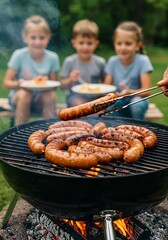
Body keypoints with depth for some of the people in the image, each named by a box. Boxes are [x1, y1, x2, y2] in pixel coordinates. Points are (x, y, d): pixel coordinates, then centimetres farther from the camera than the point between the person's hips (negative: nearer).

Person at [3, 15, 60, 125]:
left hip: (40, 99, 1)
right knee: (24, 94, -32)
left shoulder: (52, 57, -8)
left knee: (51, 95, -29)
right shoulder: (19, 55, -12)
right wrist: (18, 84, -31)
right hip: (18, 97, -1)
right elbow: (6, 83, -10)